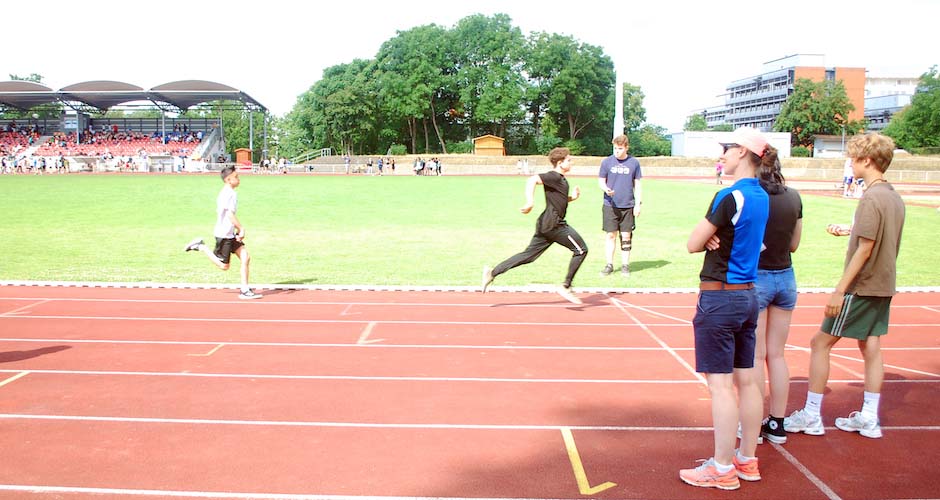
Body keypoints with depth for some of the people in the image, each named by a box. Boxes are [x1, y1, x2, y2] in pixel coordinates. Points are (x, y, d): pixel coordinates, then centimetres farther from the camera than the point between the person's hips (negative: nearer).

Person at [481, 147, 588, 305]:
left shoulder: (561, 179, 19)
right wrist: (529, 203, -34)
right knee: (581, 249, -4)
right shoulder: (553, 176, -12)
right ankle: (566, 287, -1)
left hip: (546, 225, 10)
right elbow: (532, 180, -25)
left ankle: (492, 273, 7)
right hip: (553, 224, -10)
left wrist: (572, 197, 13)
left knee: (528, 255, 9)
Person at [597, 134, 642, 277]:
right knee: (611, 235, 1)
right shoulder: (607, 161, 2)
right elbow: (601, 181, 6)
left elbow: (637, 184, 8)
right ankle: (609, 265, 11)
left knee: (626, 236, 3)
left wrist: (639, 203, 2)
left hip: (628, 206, 0)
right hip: (610, 205, 0)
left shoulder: (634, 163, 4)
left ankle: (625, 265, 14)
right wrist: (606, 189, -17)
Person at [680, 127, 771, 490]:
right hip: (747, 295, 9)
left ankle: (723, 470, 7)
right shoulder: (761, 197, 10)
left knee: (720, 385, -1)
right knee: (746, 380, 14)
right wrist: (716, 237, -7)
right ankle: (747, 461, 25)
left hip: (720, 297, -9)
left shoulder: (730, 197, -17)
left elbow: (693, 244, -13)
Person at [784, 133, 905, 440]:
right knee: (870, 346, 13)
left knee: (820, 343, -1)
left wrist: (840, 290, -20)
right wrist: (848, 230, 29)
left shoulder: (871, 198, -19)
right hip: (883, 286, 9)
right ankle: (869, 418, 19)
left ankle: (811, 416, 6)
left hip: (861, 287, -9)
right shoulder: (894, 197, 9)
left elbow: (865, 248, -22)